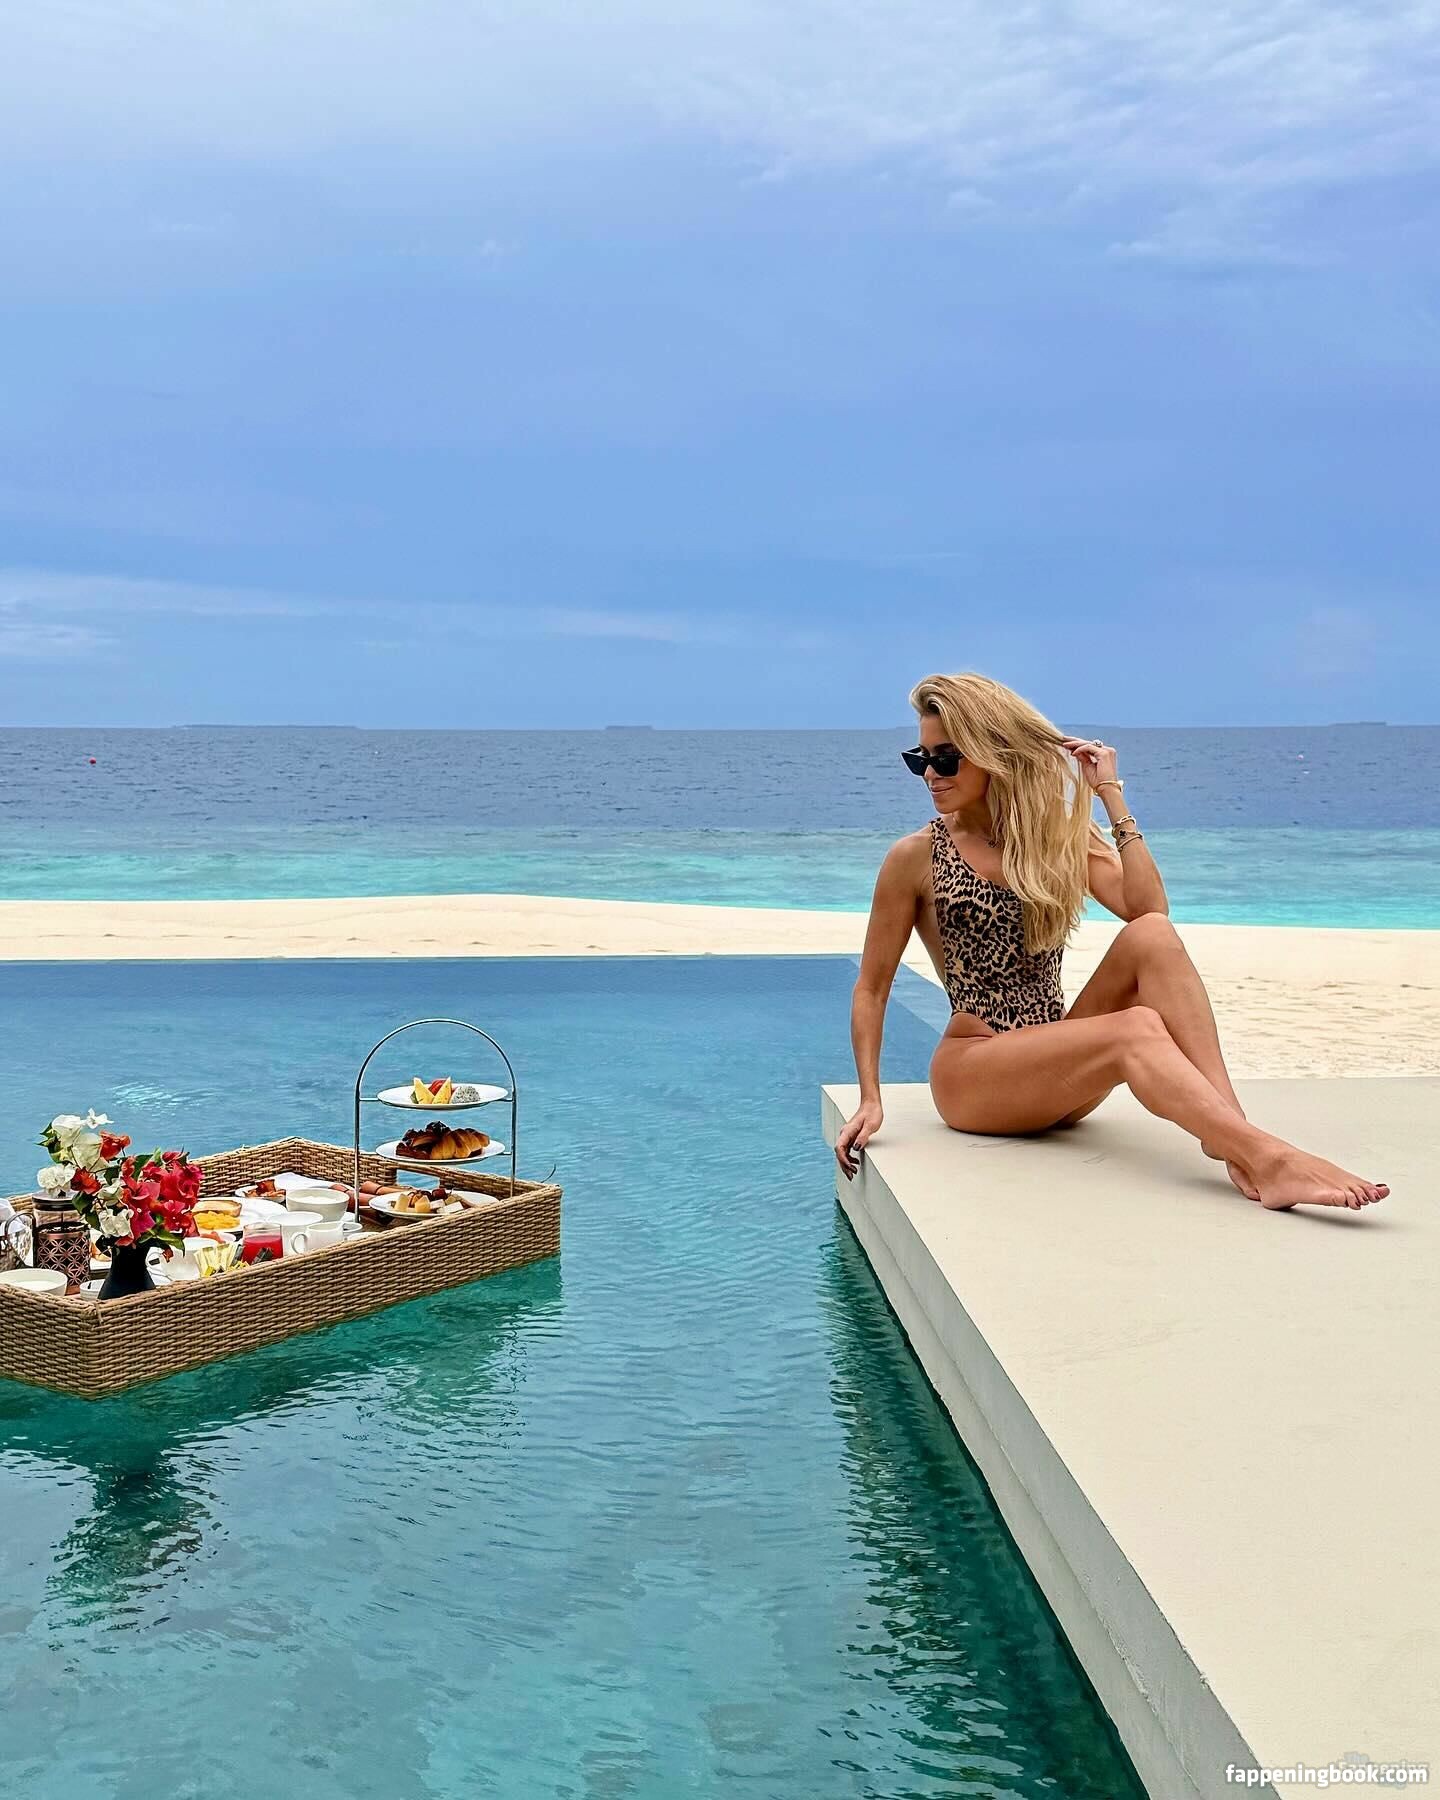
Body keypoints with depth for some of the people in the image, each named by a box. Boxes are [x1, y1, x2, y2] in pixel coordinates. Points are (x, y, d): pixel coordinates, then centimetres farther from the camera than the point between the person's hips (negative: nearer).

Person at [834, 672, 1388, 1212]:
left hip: (1056, 1069, 4)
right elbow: (872, 987, 2)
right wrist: (870, 1100, -8)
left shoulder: (1057, 835, 9)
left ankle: (1228, 1129, -37)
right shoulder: (916, 857, -1)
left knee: (1151, 937, -24)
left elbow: (1150, 910, -8)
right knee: (1137, 1029, -32)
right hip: (973, 1070, -4)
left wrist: (1111, 794, -7)